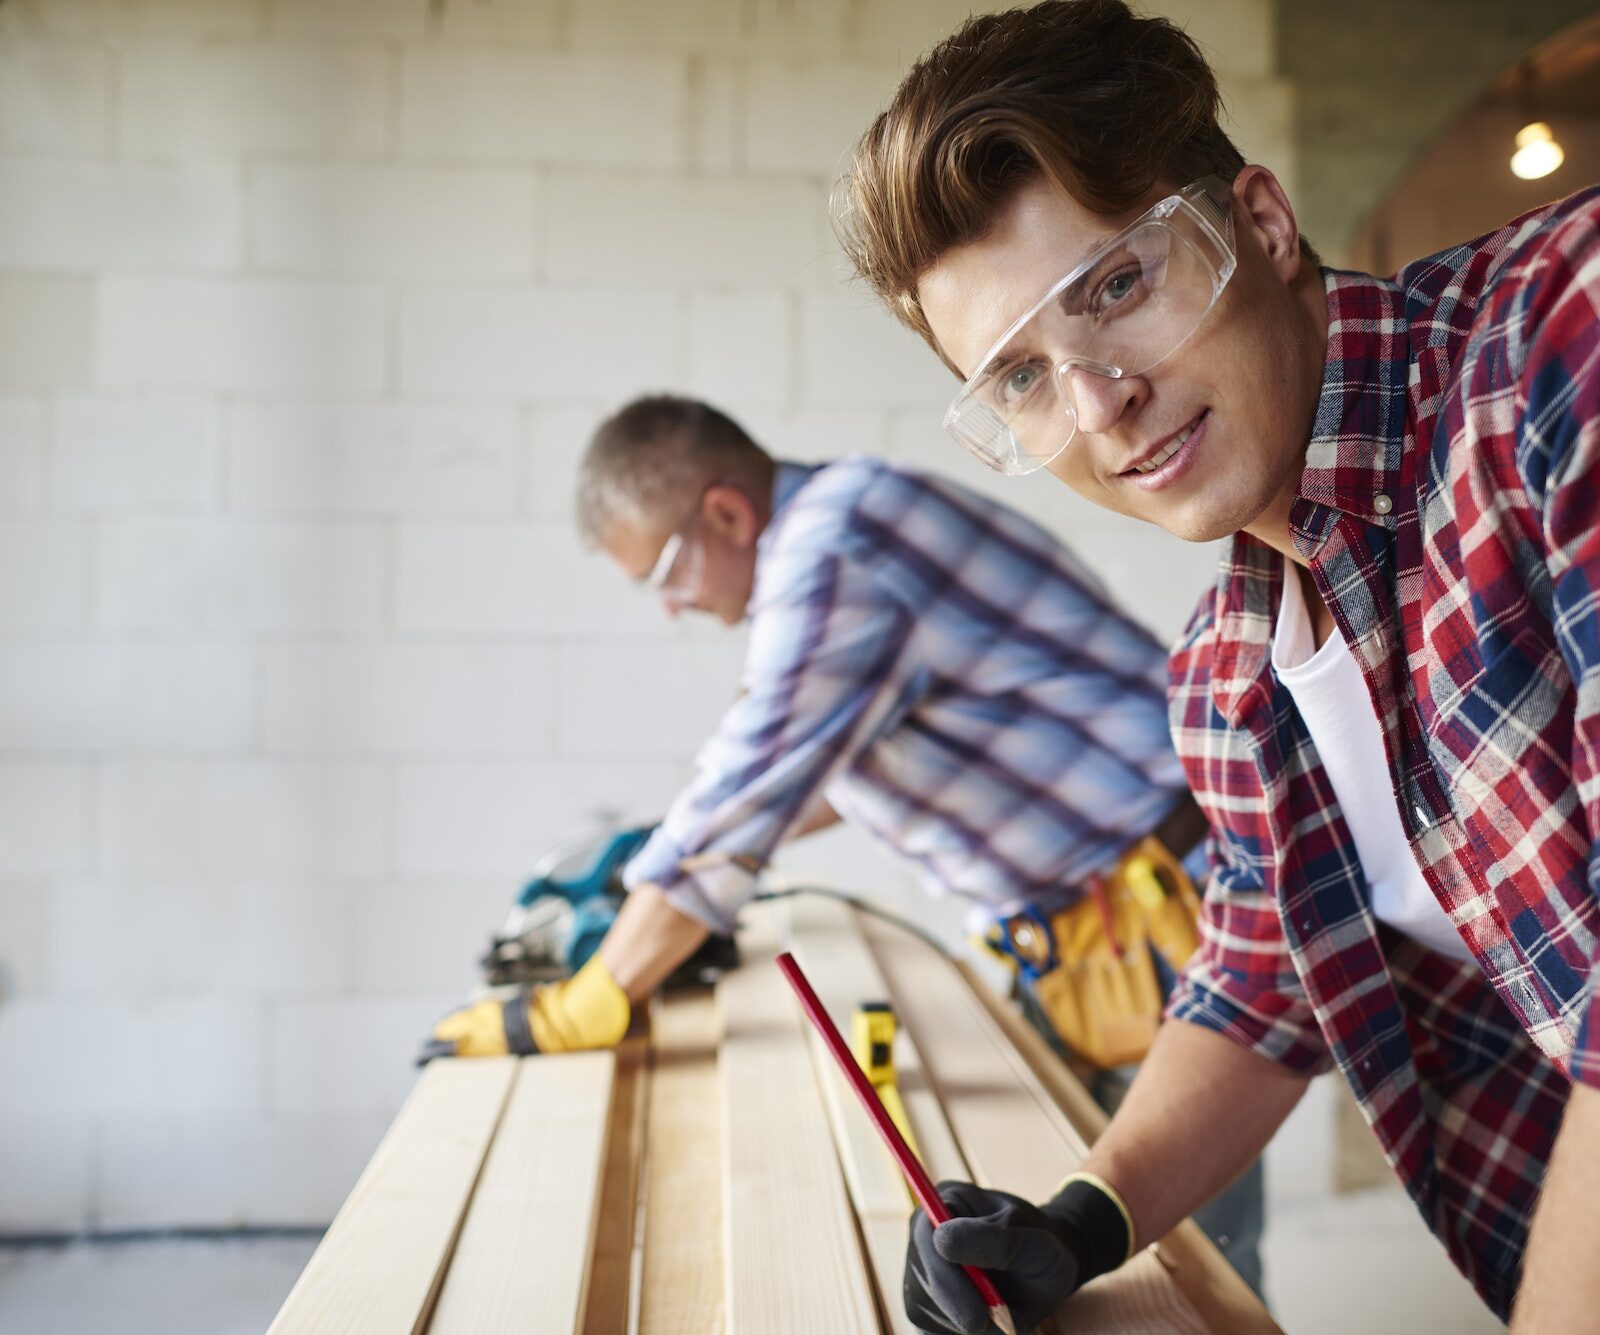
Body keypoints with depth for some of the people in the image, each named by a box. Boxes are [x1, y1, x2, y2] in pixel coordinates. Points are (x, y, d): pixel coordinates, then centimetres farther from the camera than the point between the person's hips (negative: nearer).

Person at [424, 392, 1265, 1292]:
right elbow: (847, 765, 28)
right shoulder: (837, 525, 13)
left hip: (1165, 917, -10)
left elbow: (741, 800, -21)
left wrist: (574, 1012, -12)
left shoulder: (833, 553, -20)